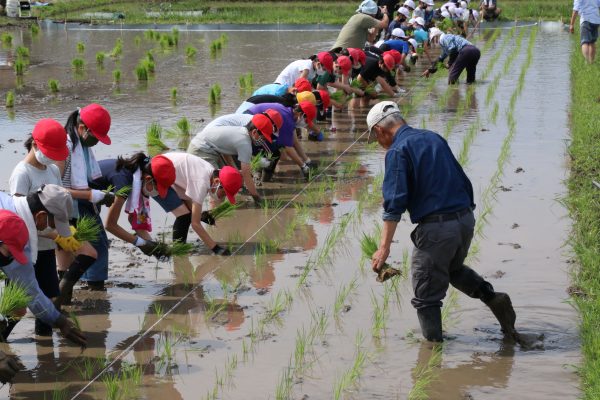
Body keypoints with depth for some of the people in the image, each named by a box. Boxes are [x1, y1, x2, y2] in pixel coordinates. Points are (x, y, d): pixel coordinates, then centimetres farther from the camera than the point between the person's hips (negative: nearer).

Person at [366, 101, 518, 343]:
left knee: (426, 295, 7)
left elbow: (395, 202, -17)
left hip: (435, 227, -7)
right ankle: (493, 298, 15)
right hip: (466, 218, 8)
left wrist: (384, 247, -18)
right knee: (453, 269, 32)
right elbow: (464, 182, 18)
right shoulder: (434, 138, 15)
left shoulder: (397, 151, -8)